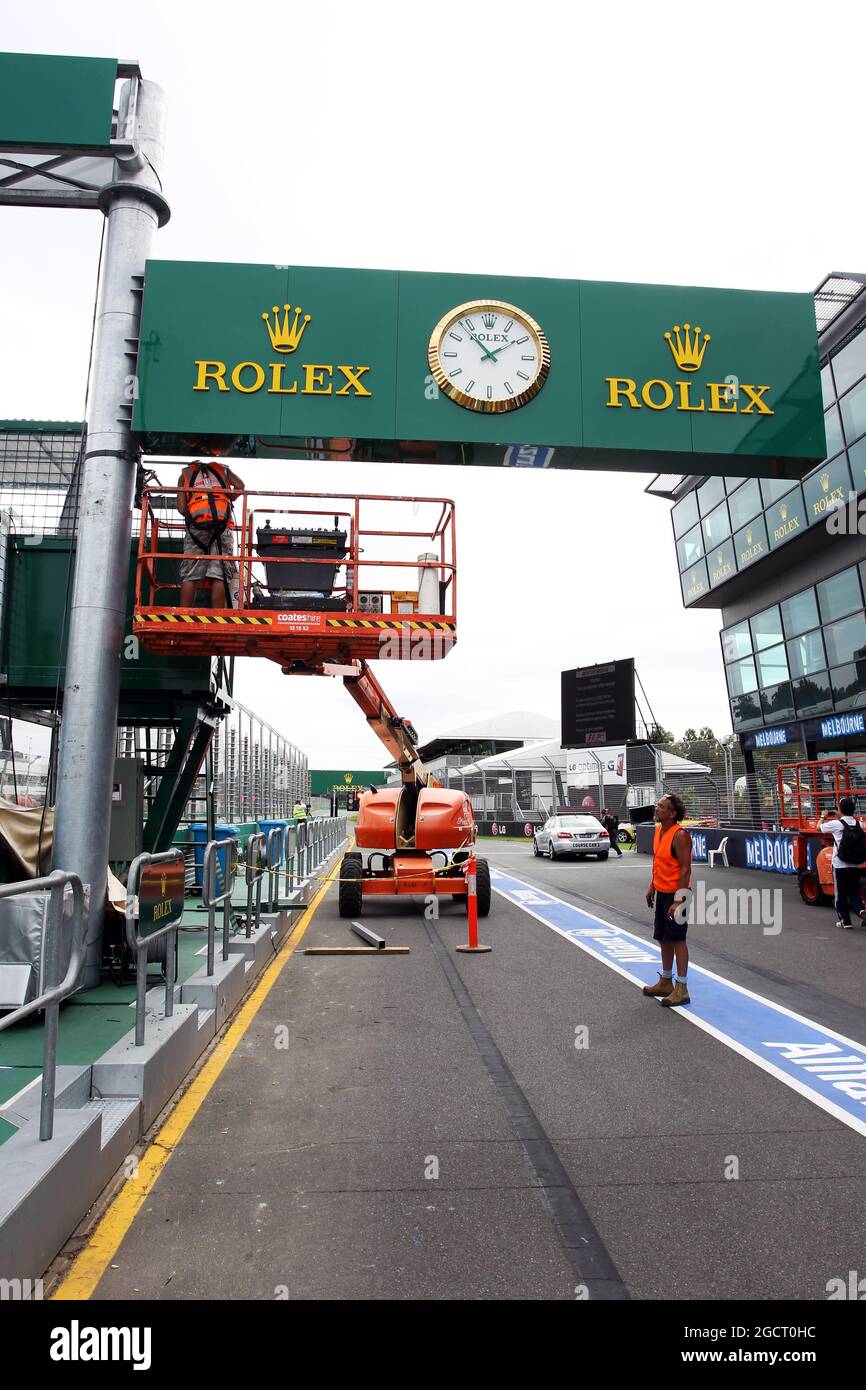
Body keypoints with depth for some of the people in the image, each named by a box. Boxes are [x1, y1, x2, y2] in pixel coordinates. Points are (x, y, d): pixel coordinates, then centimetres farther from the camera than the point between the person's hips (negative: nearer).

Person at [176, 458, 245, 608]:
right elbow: (240, 486, 9)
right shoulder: (222, 469, 27)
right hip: (222, 525, 0)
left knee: (189, 576, 0)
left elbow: (181, 507, 10)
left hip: (196, 525, 0)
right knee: (220, 576, -5)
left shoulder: (185, 475, 25)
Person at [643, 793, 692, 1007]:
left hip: (675, 894, -9)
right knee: (664, 939, 16)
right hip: (662, 892, 9)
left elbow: (686, 869, -21)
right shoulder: (659, 830, 8)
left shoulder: (679, 835, -19)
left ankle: (681, 989, 5)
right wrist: (652, 886, 18)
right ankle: (666, 983, 28)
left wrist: (678, 900, -23)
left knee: (677, 940, -3)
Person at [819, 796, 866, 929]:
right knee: (854, 892, 12)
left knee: (841, 894, 7)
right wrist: (839, 817, 33)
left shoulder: (836, 824, -10)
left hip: (840, 865, -4)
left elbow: (819, 827, 8)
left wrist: (823, 816, 24)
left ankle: (844, 921, 11)